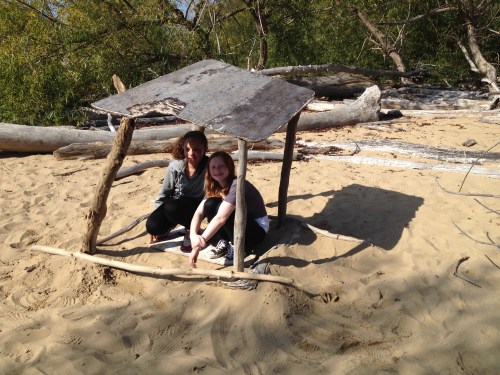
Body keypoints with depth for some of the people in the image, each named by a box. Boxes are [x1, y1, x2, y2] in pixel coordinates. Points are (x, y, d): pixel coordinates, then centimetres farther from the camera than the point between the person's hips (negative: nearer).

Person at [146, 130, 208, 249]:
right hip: (175, 205, 4)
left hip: (195, 205, -3)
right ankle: (172, 224, 17)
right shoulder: (175, 166, -14)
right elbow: (164, 193, -1)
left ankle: (191, 229, -4)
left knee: (171, 208, -32)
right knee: (153, 225, -17)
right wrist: (155, 222, 0)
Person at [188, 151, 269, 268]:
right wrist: (194, 235, -34)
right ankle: (224, 243, -3)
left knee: (224, 210, -31)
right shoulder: (214, 187, -4)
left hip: (257, 229, -6)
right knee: (210, 204, -18)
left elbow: (221, 218, -37)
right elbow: (199, 213, -14)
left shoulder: (237, 185, -28)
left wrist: (200, 243, -41)